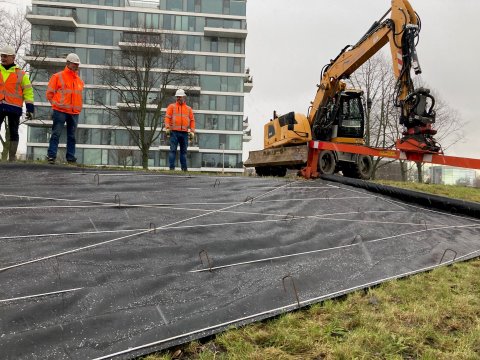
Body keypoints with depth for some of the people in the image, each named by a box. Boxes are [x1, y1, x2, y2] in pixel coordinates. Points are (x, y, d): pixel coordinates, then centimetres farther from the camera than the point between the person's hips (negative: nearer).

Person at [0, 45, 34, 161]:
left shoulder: (21, 74, 7)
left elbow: (28, 91, 5)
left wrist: (30, 108, -3)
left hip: (14, 107, -1)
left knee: (14, 132, 3)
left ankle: (12, 158, 6)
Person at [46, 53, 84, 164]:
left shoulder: (79, 80, 16)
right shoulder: (58, 76, 0)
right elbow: (49, 93, 1)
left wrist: (78, 107, 14)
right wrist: (57, 104, -2)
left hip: (74, 112, 5)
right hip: (60, 111, -5)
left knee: (72, 136, 7)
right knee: (56, 134, -6)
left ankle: (71, 157, 12)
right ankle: (51, 155, -4)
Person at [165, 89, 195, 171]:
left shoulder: (189, 109, 15)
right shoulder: (172, 106, 9)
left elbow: (192, 120, 13)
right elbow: (167, 117, 2)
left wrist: (192, 131, 3)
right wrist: (167, 128, -11)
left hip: (184, 133, 2)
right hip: (174, 132, -2)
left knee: (184, 151, 6)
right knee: (173, 150, -5)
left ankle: (184, 167, 10)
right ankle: (172, 167, -4)